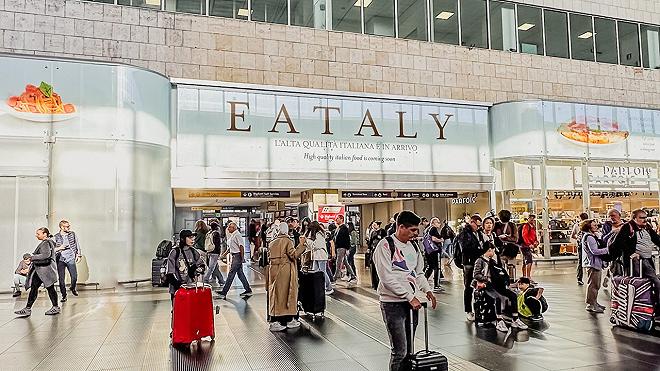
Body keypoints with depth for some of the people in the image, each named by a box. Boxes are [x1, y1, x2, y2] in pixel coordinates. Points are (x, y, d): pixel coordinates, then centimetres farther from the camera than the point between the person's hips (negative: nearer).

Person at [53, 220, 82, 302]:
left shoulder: (72, 234, 7)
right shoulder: (56, 237, 0)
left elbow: (77, 244, 15)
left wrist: (78, 254, 9)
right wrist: (59, 248, -14)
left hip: (71, 258, 1)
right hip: (60, 259, -1)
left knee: (74, 277, -6)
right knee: (61, 279, 1)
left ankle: (73, 288, 25)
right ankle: (64, 296, 15)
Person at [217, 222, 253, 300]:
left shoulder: (237, 235, -15)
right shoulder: (231, 236, 14)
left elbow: (241, 246, -19)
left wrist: (242, 258, -21)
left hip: (237, 256, -10)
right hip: (234, 256, 10)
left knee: (231, 274, -6)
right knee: (240, 274, 13)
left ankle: (224, 293, -2)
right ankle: (248, 291, 21)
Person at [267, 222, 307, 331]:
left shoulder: (272, 243, 10)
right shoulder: (288, 241, -6)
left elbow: (269, 258, 10)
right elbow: (293, 255, -15)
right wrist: (301, 245, -13)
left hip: (273, 270, 5)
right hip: (285, 271, -5)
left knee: (275, 294, 8)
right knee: (287, 294, 5)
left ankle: (274, 321, 7)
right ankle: (290, 320, 12)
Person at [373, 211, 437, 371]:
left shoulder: (413, 246, 11)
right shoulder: (385, 246, -14)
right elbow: (387, 278, -19)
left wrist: (427, 290, 4)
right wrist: (410, 297, -19)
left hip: (412, 301, 7)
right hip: (393, 303, -7)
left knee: (409, 347, 14)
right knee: (399, 351, -5)